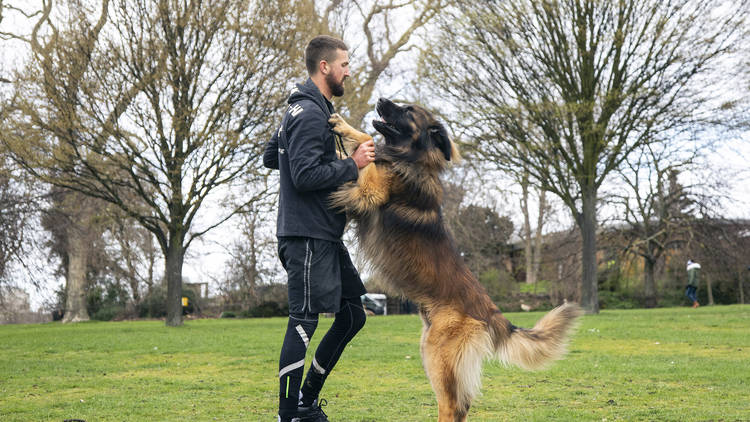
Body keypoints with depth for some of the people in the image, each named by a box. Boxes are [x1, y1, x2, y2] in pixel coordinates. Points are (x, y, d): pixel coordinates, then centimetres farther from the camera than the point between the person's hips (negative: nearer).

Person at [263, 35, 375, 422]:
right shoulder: (309, 114, -14)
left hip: (324, 235, 11)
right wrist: (352, 164, -15)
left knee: (352, 314, 12)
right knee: (304, 320, -6)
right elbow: (305, 176, -24)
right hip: (307, 234, -11)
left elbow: (270, 158, 25)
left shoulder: (301, 110, 18)